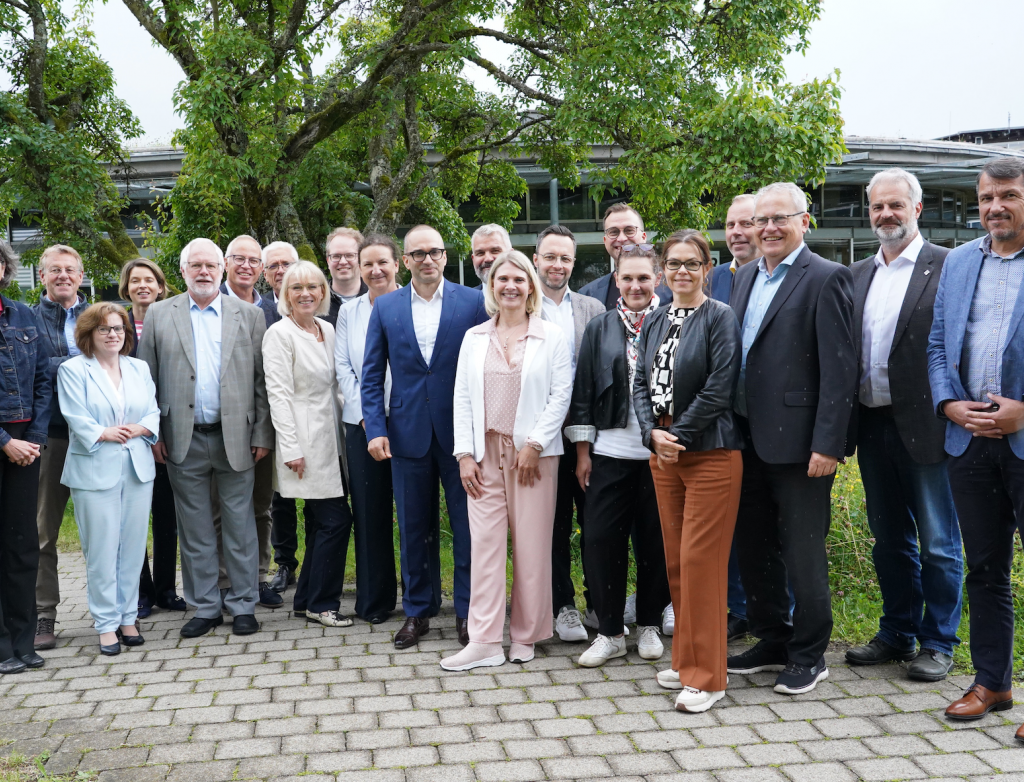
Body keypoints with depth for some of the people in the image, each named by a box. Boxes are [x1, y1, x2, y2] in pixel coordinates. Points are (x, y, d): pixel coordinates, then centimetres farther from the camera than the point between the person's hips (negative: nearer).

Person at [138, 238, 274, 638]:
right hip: (183, 440, 1)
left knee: (240, 526, 5)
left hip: (235, 437, -1)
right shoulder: (159, 315, 6)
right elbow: (147, 379, 5)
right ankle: (205, 606, 20)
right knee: (195, 529, 9)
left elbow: (262, 381, 2)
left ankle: (242, 604, 16)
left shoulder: (249, 315, 4)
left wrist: (262, 435, -3)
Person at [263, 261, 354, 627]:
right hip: (304, 442, -8)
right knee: (337, 518, -7)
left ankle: (308, 597, 25)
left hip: (329, 440, 8)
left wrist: (338, 437, 13)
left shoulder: (327, 330, 12)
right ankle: (321, 603, 7)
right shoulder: (279, 334, -9)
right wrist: (291, 449, -18)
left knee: (327, 521, 12)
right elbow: (278, 394, -13)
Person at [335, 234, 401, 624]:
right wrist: (367, 414, -3)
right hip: (362, 424, 3)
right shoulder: (349, 312, 12)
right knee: (370, 511, 5)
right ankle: (375, 600, 16)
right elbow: (343, 369, 8)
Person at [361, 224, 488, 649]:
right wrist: (375, 428, -4)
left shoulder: (473, 302, -1)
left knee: (468, 526, 4)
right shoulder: (385, 307, 6)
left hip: (461, 433, -2)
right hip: (409, 435, 2)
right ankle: (418, 610, 26)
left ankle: (468, 612, 18)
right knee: (415, 530, 12)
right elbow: (371, 375, 6)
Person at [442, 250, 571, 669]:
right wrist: (464, 453, 0)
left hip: (533, 452, -2)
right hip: (485, 452, 2)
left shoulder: (551, 336, 3)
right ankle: (485, 642, 1)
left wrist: (534, 445, -10)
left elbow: (561, 394, -3)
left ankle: (525, 636, 14)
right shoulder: (474, 337, 12)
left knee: (531, 545, 1)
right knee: (485, 542, -2)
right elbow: (462, 398, 9)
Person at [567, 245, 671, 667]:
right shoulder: (600, 328, 7)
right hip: (610, 451, 2)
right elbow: (583, 389, 7)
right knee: (600, 538, 1)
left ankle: (649, 625, 25)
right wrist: (582, 450, 4)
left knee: (655, 540, 7)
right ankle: (609, 633, 14)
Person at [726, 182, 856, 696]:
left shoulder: (826, 279, -9)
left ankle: (809, 655, 19)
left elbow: (839, 368, -14)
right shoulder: (745, 277, 14)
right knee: (754, 547, 16)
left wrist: (827, 443, -18)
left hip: (798, 441, -7)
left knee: (802, 552, 3)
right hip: (749, 440, 7)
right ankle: (771, 642, 32)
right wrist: (733, 429, 10)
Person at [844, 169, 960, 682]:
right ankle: (898, 633, 30)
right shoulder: (858, 275, 12)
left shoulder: (947, 267, -6)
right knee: (889, 539, 16)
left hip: (925, 427, -6)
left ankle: (938, 642, 19)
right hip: (873, 425, 6)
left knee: (938, 542, 5)